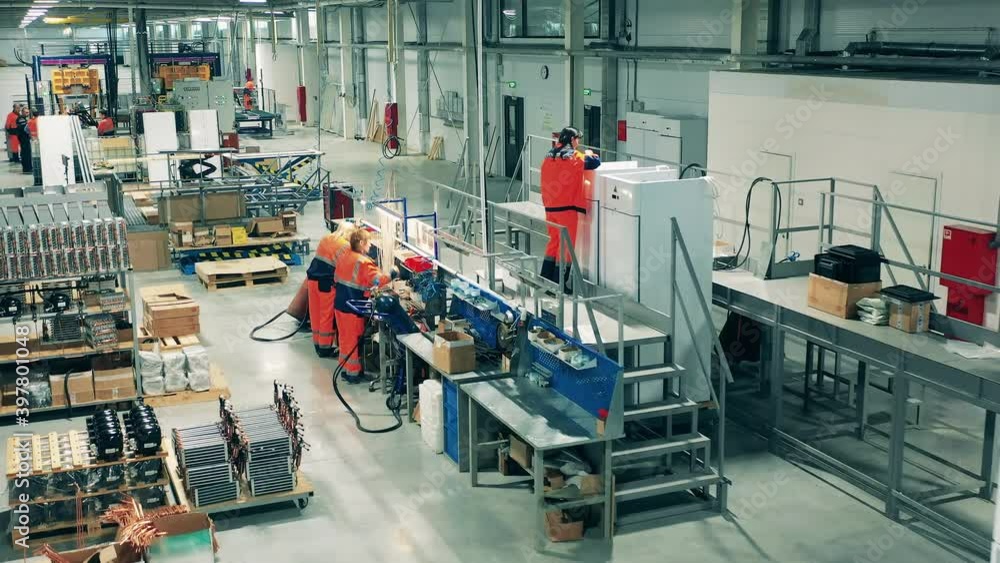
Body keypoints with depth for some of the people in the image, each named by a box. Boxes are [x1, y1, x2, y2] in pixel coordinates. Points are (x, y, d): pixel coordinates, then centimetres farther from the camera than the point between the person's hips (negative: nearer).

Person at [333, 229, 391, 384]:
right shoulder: (363, 262, -20)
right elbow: (378, 279, -28)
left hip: (339, 304, 8)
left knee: (344, 337, 18)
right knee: (354, 340, 3)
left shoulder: (344, 258, 6)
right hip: (353, 308, -8)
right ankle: (354, 372, 11)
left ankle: (345, 368, 28)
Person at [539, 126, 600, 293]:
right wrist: (589, 154, 11)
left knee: (554, 241, 18)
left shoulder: (549, 157, 9)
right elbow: (596, 163, -7)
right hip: (567, 208, -7)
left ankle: (546, 279, 21)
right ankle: (560, 284, 3)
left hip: (550, 208, 7)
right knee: (567, 245, 1)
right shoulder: (574, 157, -10)